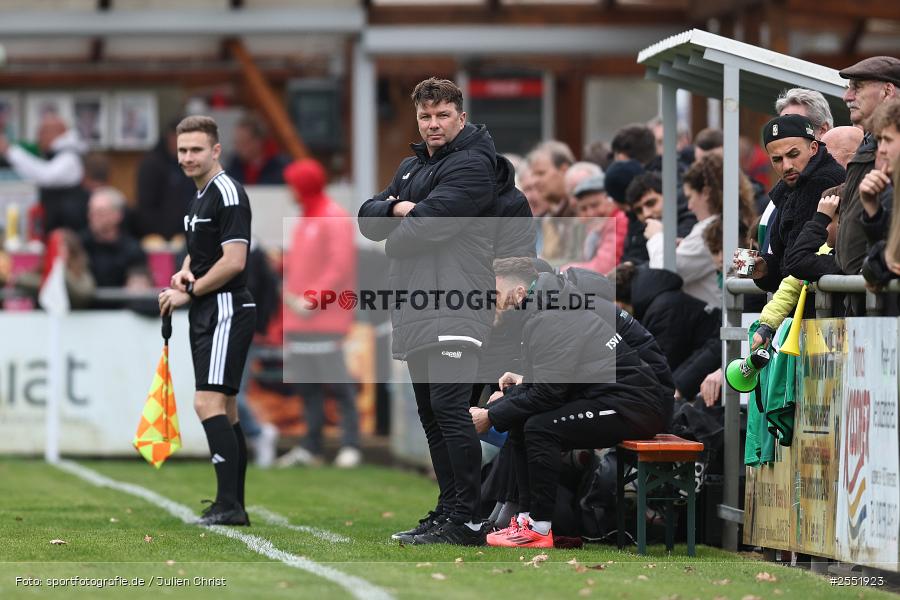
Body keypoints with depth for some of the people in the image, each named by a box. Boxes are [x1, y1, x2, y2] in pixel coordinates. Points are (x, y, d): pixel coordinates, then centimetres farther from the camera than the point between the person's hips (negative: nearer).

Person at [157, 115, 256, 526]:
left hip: (226, 310, -10)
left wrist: (188, 294, -11)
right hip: (208, 313, 10)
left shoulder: (227, 193, -13)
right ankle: (233, 506, 13)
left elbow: (234, 261, -20)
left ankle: (228, 504, -21)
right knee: (225, 410, 10)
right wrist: (184, 272, 6)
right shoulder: (199, 196, 16)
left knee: (208, 403, -18)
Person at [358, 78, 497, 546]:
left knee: (449, 407, -15)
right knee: (431, 415, 11)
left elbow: (427, 222, -17)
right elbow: (368, 219, 16)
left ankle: (467, 521, -16)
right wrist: (396, 209, -5)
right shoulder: (412, 166, 23)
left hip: (454, 309, -9)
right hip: (415, 313, 10)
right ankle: (448, 511, 18)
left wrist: (397, 232, 3)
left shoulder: (472, 165, -6)